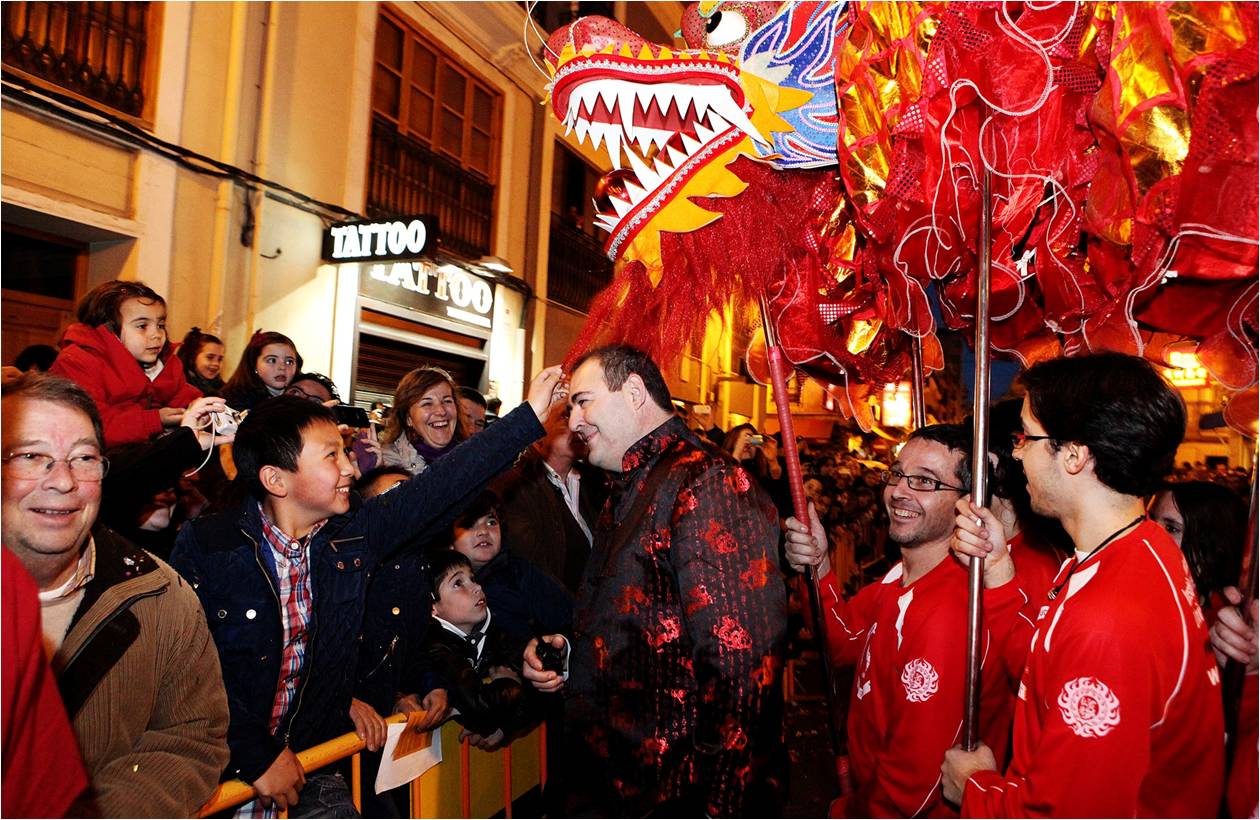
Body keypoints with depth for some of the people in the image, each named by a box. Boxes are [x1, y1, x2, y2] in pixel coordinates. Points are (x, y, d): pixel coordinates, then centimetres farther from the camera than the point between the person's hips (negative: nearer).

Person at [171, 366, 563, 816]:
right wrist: (255, 756, -16)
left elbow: (446, 482, -4)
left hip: (311, 759, 3)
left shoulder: (354, 530, -5)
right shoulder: (204, 544, -13)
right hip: (222, 767, -3)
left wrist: (531, 414, -4)